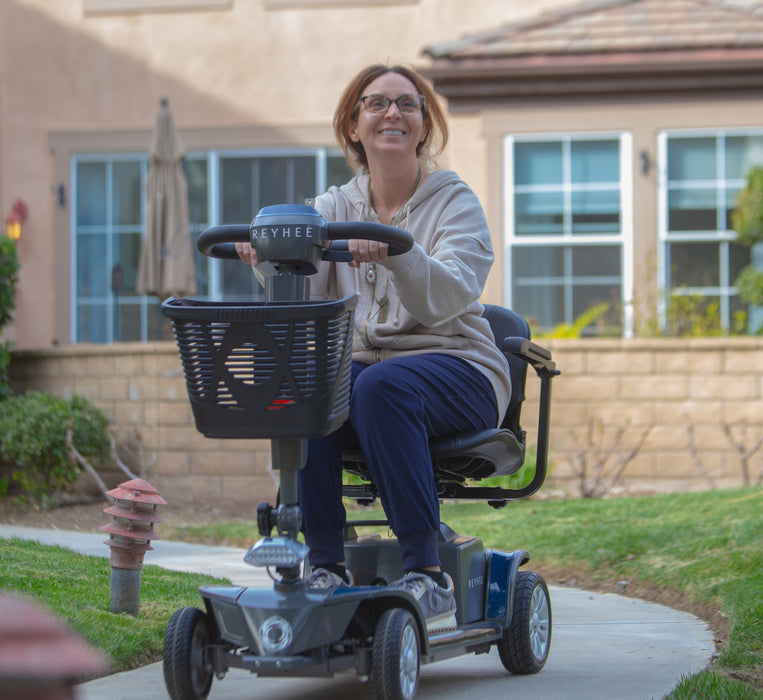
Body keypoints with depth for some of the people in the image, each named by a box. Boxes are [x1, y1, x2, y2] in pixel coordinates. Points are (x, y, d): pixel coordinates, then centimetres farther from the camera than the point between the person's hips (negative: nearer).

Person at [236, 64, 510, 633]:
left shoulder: (455, 202, 1)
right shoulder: (335, 207, 13)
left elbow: (447, 297, -18)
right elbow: (303, 286, -6)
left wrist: (395, 254, -37)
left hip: (455, 366, -3)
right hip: (361, 362, 3)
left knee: (382, 386, -36)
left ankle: (427, 573, -33)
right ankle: (326, 564, -23)